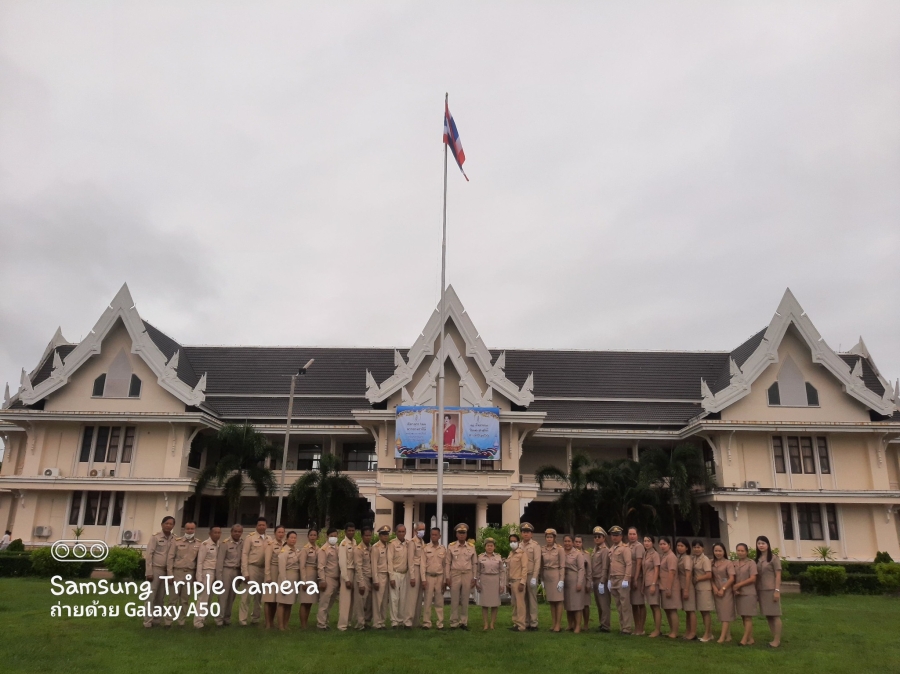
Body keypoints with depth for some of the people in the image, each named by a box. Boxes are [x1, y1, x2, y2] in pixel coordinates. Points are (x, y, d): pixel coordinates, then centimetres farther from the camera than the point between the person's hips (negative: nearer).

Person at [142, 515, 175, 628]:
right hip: (156, 569, -4)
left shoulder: (174, 539, 4)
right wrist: (149, 572, -11)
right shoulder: (155, 537, -6)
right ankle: (148, 621, 5)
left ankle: (156, 620, 18)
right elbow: (148, 554, -7)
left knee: (161, 597, 10)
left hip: (167, 570, 4)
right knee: (151, 596, -1)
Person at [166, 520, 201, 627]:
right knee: (173, 597, 1)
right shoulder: (176, 541, -1)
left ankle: (181, 621, 16)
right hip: (177, 571, -2)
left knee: (185, 599, 8)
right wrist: (170, 574, -8)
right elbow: (170, 558, -2)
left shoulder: (198, 544, 6)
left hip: (190, 573, 2)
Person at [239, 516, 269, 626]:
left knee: (260, 595, 12)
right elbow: (244, 555, -5)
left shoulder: (269, 540, 7)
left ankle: (255, 618, 24)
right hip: (252, 568, -4)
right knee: (247, 595, -3)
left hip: (264, 569, 4)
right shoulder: (250, 538, -3)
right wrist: (245, 572, -11)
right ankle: (242, 620, 7)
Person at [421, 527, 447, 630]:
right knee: (428, 601, -2)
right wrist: (423, 579, -6)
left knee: (439, 601, 5)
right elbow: (423, 564, -1)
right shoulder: (426, 548, 0)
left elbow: (445, 565, 8)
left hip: (440, 577, 2)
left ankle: (440, 623, 12)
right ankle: (426, 623, 6)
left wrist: (445, 580, 5)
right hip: (429, 576, -2)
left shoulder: (443, 549, 6)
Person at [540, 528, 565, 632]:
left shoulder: (559, 549, -7)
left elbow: (562, 566, -8)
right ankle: (554, 623, 16)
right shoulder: (542, 550, 6)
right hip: (546, 577, 5)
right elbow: (541, 566, 11)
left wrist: (561, 580, -13)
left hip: (556, 576, -5)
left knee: (558, 600, -1)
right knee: (551, 601, 9)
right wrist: (542, 580, 8)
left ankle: (558, 625, 5)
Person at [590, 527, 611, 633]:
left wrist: (602, 582, -19)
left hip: (602, 580, -8)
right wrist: (592, 581, 11)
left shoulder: (605, 550, -10)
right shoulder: (595, 550, 16)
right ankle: (602, 624, 19)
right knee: (598, 604, 12)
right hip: (595, 580, 8)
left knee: (604, 604, -3)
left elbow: (605, 568, -15)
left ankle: (605, 626, 1)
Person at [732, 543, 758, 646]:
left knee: (748, 617, -4)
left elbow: (753, 579, -11)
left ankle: (744, 639, -5)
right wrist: (735, 588, -6)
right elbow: (733, 579, 12)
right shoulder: (734, 564, 10)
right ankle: (750, 639, 14)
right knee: (743, 617, 7)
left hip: (749, 593, -6)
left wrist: (739, 585, -11)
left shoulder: (751, 563, -5)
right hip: (738, 594, 6)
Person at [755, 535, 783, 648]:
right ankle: (774, 638, 17)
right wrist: (756, 590, 6)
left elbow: (778, 575, -7)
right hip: (761, 590, 6)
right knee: (768, 615, 9)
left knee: (775, 615, -2)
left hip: (771, 590, -6)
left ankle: (777, 640, 3)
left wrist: (777, 590, -13)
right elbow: (756, 576, 12)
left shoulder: (774, 557, -4)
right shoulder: (758, 559, 12)